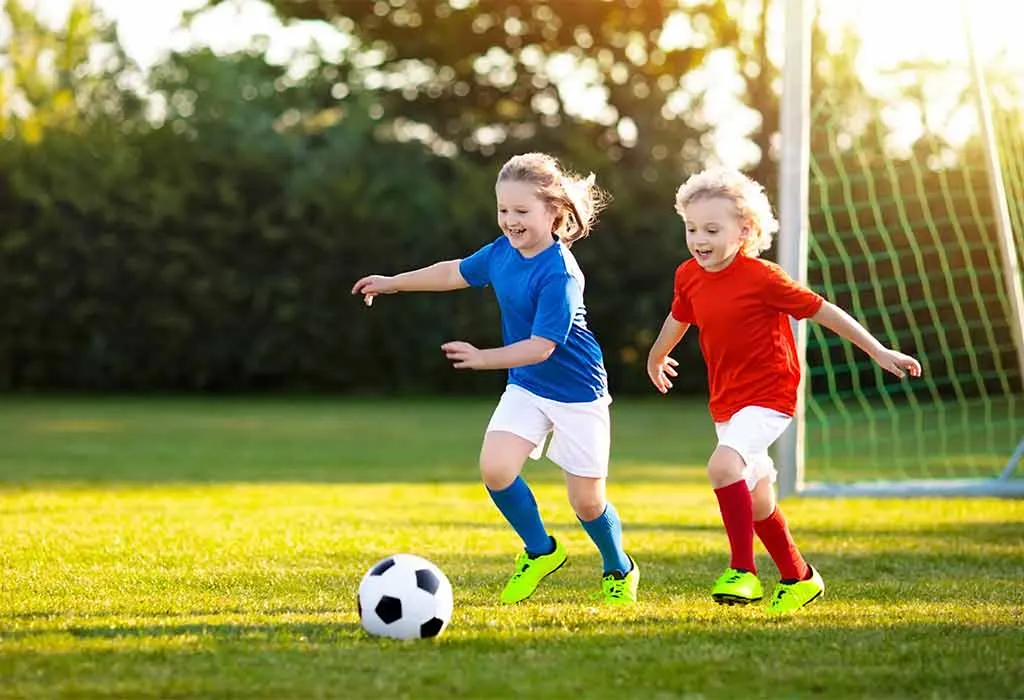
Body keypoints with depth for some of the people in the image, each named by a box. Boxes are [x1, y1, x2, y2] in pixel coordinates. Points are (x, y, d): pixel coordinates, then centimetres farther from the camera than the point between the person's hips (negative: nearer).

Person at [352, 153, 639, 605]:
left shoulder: (559, 274, -26)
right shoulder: (503, 250, -4)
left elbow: (541, 346, -29)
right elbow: (457, 272, 15)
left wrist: (483, 359, -36)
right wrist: (393, 283, 20)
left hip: (576, 393, -6)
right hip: (526, 386, 6)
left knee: (587, 500, 1)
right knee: (494, 468, -15)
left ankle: (619, 571, 31)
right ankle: (540, 551, 10)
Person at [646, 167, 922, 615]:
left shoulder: (761, 278, -19)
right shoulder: (688, 276, -1)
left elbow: (822, 311, -12)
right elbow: (678, 318, 22)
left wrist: (879, 353, -9)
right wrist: (656, 358, 40)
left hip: (769, 397, -7)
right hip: (725, 403, 7)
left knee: (723, 465, -29)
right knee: (757, 501, 15)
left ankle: (742, 571, -20)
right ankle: (799, 579, 34)